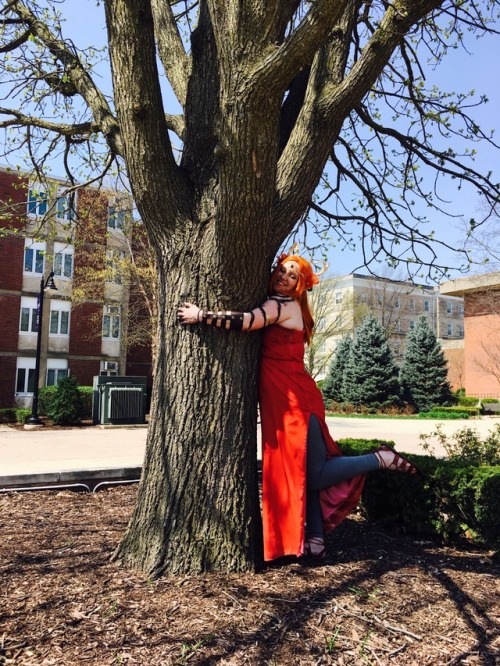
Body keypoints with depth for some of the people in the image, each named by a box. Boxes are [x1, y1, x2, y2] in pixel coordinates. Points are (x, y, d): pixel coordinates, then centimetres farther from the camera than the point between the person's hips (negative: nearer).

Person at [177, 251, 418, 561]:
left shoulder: (284, 305, -11)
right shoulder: (279, 306, 18)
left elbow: (245, 321, -25)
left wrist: (200, 315, -16)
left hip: (294, 399, -9)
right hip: (285, 399, 9)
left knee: (312, 476, -2)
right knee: (300, 472, 10)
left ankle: (380, 459, 8)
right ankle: (315, 541, 16)